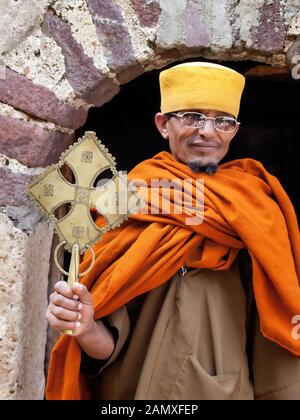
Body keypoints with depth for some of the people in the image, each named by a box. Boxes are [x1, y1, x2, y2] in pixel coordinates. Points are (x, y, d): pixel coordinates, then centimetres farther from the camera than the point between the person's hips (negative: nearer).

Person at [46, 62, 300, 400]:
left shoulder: (255, 211, -6)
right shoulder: (129, 210, -10)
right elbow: (112, 344, -13)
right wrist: (86, 329, -32)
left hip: (234, 392, 2)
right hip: (142, 389, -1)